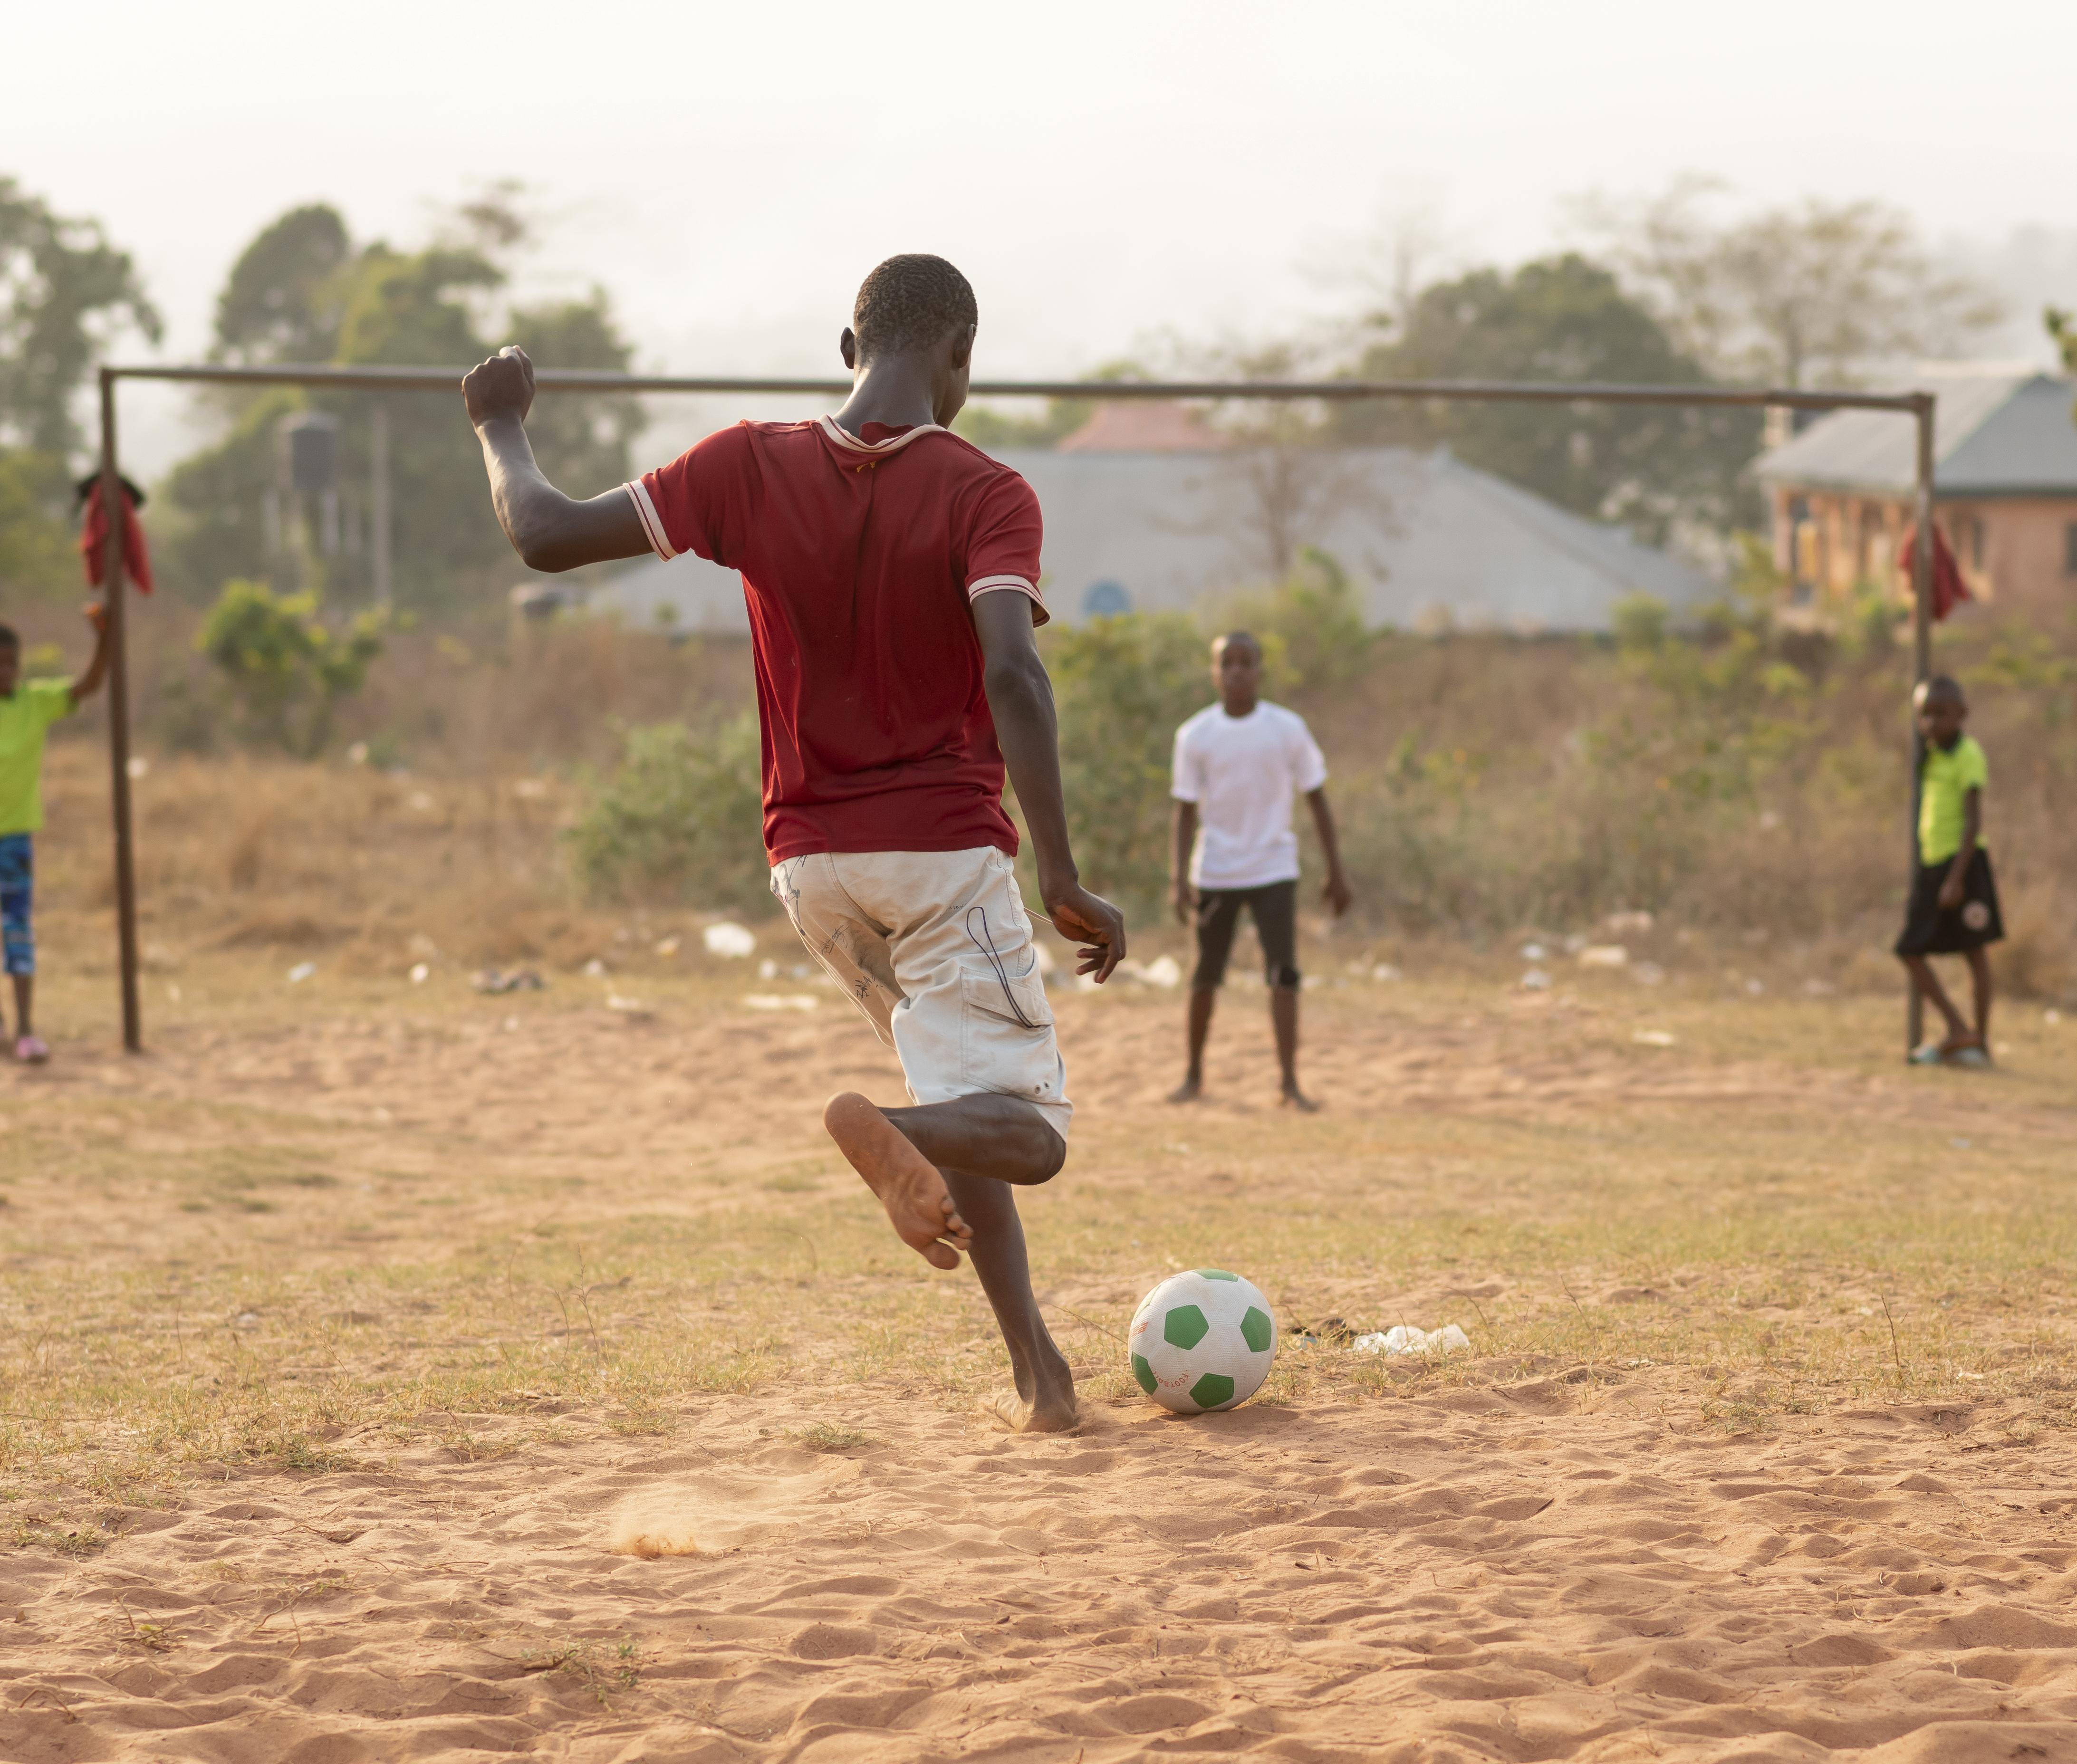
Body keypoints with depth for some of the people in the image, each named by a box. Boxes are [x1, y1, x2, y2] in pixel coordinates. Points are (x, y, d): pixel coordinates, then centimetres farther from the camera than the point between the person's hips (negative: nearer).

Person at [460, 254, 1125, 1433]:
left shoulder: (750, 468, -2)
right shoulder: (984, 495, -12)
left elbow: (548, 536, -1)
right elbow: (1013, 674, -26)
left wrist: (502, 427, 20)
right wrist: (1065, 882, -27)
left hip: (811, 862, 5)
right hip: (944, 852, -5)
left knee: (964, 1102, 22)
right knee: (1030, 1136, -2)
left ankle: (1038, 1368, 14)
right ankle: (888, 1125, -34)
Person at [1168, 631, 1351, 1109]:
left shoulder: (1288, 729, -4)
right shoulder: (1195, 736, -4)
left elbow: (1317, 800, 2)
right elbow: (1187, 811, -2)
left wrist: (1335, 872, 1)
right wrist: (1180, 879, -11)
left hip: (1273, 870, -1)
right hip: (1214, 872, 1)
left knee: (1283, 975, -10)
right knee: (1206, 975, 9)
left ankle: (1290, 1083, -8)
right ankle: (1194, 1075, 25)